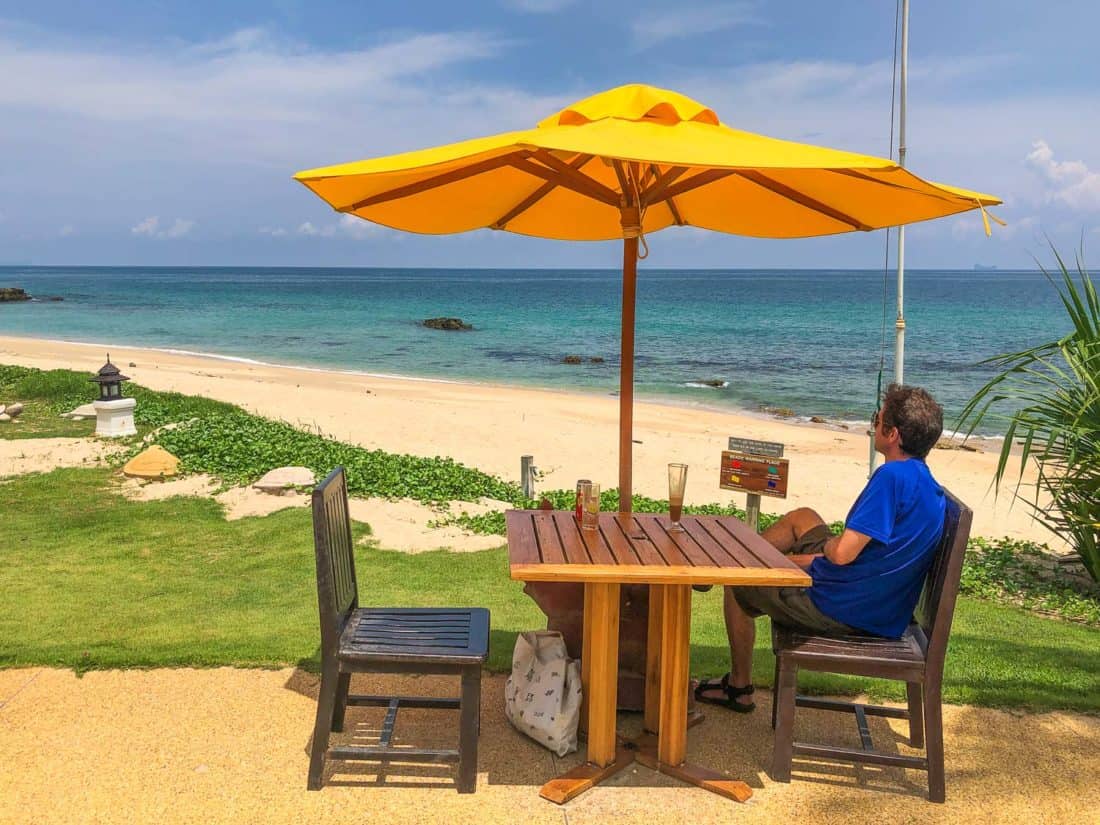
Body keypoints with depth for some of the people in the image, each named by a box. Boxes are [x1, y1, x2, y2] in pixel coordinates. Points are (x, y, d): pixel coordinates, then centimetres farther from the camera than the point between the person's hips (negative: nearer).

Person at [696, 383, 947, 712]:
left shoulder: (893, 476, -28)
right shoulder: (925, 480, 3)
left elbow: (842, 553, -31)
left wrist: (827, 546, -7)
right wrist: (810, 559, 8)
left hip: (841, 609, -9)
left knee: (737, 586, 13)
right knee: (802, 517, 25)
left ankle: (739, 687, 31)